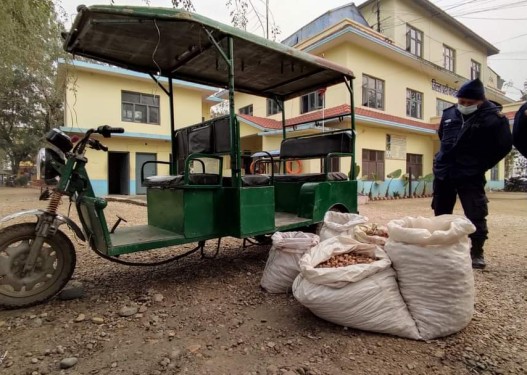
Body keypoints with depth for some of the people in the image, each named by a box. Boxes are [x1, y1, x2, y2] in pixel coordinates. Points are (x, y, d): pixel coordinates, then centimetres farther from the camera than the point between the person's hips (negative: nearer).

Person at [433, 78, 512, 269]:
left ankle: (477, 253, 11)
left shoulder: (493, 117, -8)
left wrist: (482, 165, 0)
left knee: (475, 215, -3)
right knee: (441, 213, 13)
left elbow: (504, 145, -1)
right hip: (443, 172, 5)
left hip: (470, 175, -5)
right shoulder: (449, 113, 5)